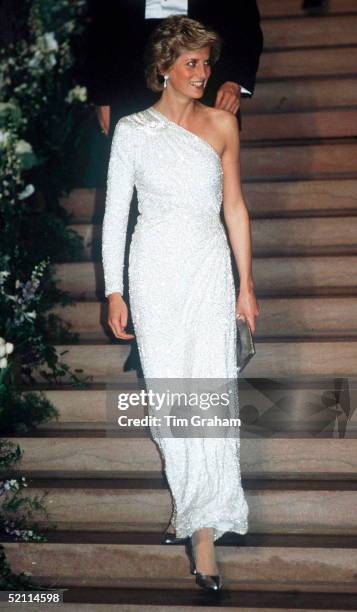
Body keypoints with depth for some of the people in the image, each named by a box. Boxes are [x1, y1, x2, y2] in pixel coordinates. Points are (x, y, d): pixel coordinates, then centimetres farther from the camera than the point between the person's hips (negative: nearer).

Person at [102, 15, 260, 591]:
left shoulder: (222, 124, 7)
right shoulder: (133, 129, 2)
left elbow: (234, 207, 10)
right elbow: (115, 213, 3)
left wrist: (246, 284, 8)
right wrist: (114, 291, -2)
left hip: (211, 268, 1)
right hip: (156, 269, -1)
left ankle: (203, 529, -1)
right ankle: (192, 498, 19)